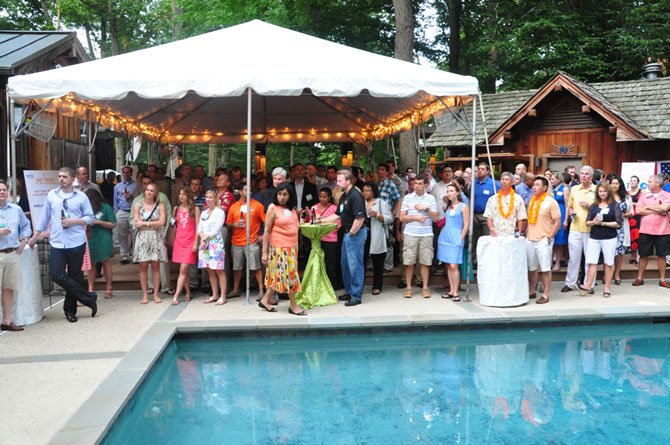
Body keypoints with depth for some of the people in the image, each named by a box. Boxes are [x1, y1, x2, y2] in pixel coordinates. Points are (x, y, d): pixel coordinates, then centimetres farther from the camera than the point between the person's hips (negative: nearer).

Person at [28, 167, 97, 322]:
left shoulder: (81, 197, 1)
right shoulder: (51, 195, 8)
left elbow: (90, 217, 2)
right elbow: (44, 217, 14)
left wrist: (74, 221, -13)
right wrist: (35, 236, 14)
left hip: (76, 243, -2)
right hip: (57, 243, 2)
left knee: (75, 276, 6)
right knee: (56, 275, -9)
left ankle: (70, 309, 21)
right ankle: (88, 298, 3)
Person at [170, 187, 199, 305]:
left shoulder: (195, 209, 1)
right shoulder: (176, 209, 12)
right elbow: (174, 226, 18)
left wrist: (196, 243, -8)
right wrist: (172, 241, 7)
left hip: (190, 242, -4)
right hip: (179, 241, 4)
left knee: (183, 270, -10)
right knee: (184, 270, 8)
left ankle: (176, 296, -11)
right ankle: (188, 293, 18)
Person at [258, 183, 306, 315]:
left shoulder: (292, 209, 9)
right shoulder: (273, 208, -7)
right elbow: (267, 231, -8)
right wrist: (264, 253, -10)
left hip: (292, 247, 6)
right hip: (279, 247, -6)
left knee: (278, 275, 10)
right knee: (287, 274, -3)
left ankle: (265, 300, 21)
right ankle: (293, 305, 6)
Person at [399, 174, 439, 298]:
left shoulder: (431, 198, 8)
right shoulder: (408, 198, 6)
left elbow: (435, 217, 4)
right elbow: (402, 218, 2)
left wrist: (427, 209, -9)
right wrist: (416, 217, -9)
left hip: (426, 234, 0)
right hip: (410, 233, 0)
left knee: (425, 262, 3)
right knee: (409, 262, 0)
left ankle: (425, 287, 12)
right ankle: (408, 287, 10)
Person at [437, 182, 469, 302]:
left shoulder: (463, 207, -2)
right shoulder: (447, 207, 16)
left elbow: (466, 224, -5)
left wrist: (461, 238, -9)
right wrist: (441, 233, 10)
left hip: (455, 239, -6)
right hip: (444, 238, 6)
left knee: (454, 266, -10)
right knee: (448, 265, 6)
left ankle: (455, 292, -6)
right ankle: (451, 291, 11)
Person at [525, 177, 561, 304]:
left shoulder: (551, 202, -6)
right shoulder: (532, 201, 14)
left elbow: (557, 222, -8)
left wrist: (549, 237, -12)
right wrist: (527, 234, 11)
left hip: (543, 241, -6)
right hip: (530, 240, 6)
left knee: (545, 268, -2)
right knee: (532, 268, 13)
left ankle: (545, 295, 3)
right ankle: (532, 291, 24)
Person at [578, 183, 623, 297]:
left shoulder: (615, 205, 0)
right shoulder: (593, 206, 10)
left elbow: (618, 223, -7)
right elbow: (587, 222, 8)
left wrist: (602, 223, -12)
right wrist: (594, 222, -14)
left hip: (609, 238, -3)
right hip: (594, 237, 3)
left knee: (609, 263, 5)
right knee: (592, 262, -2)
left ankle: (607, 287, 13)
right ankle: (588, 286, -2)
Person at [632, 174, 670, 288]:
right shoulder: (644, 196, 5)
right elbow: (638, 210, -8)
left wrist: (648, 207, -7)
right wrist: (657, 211, -11)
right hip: (645, 231, 1)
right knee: (644, 255, 7)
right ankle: (640, 278, 17)